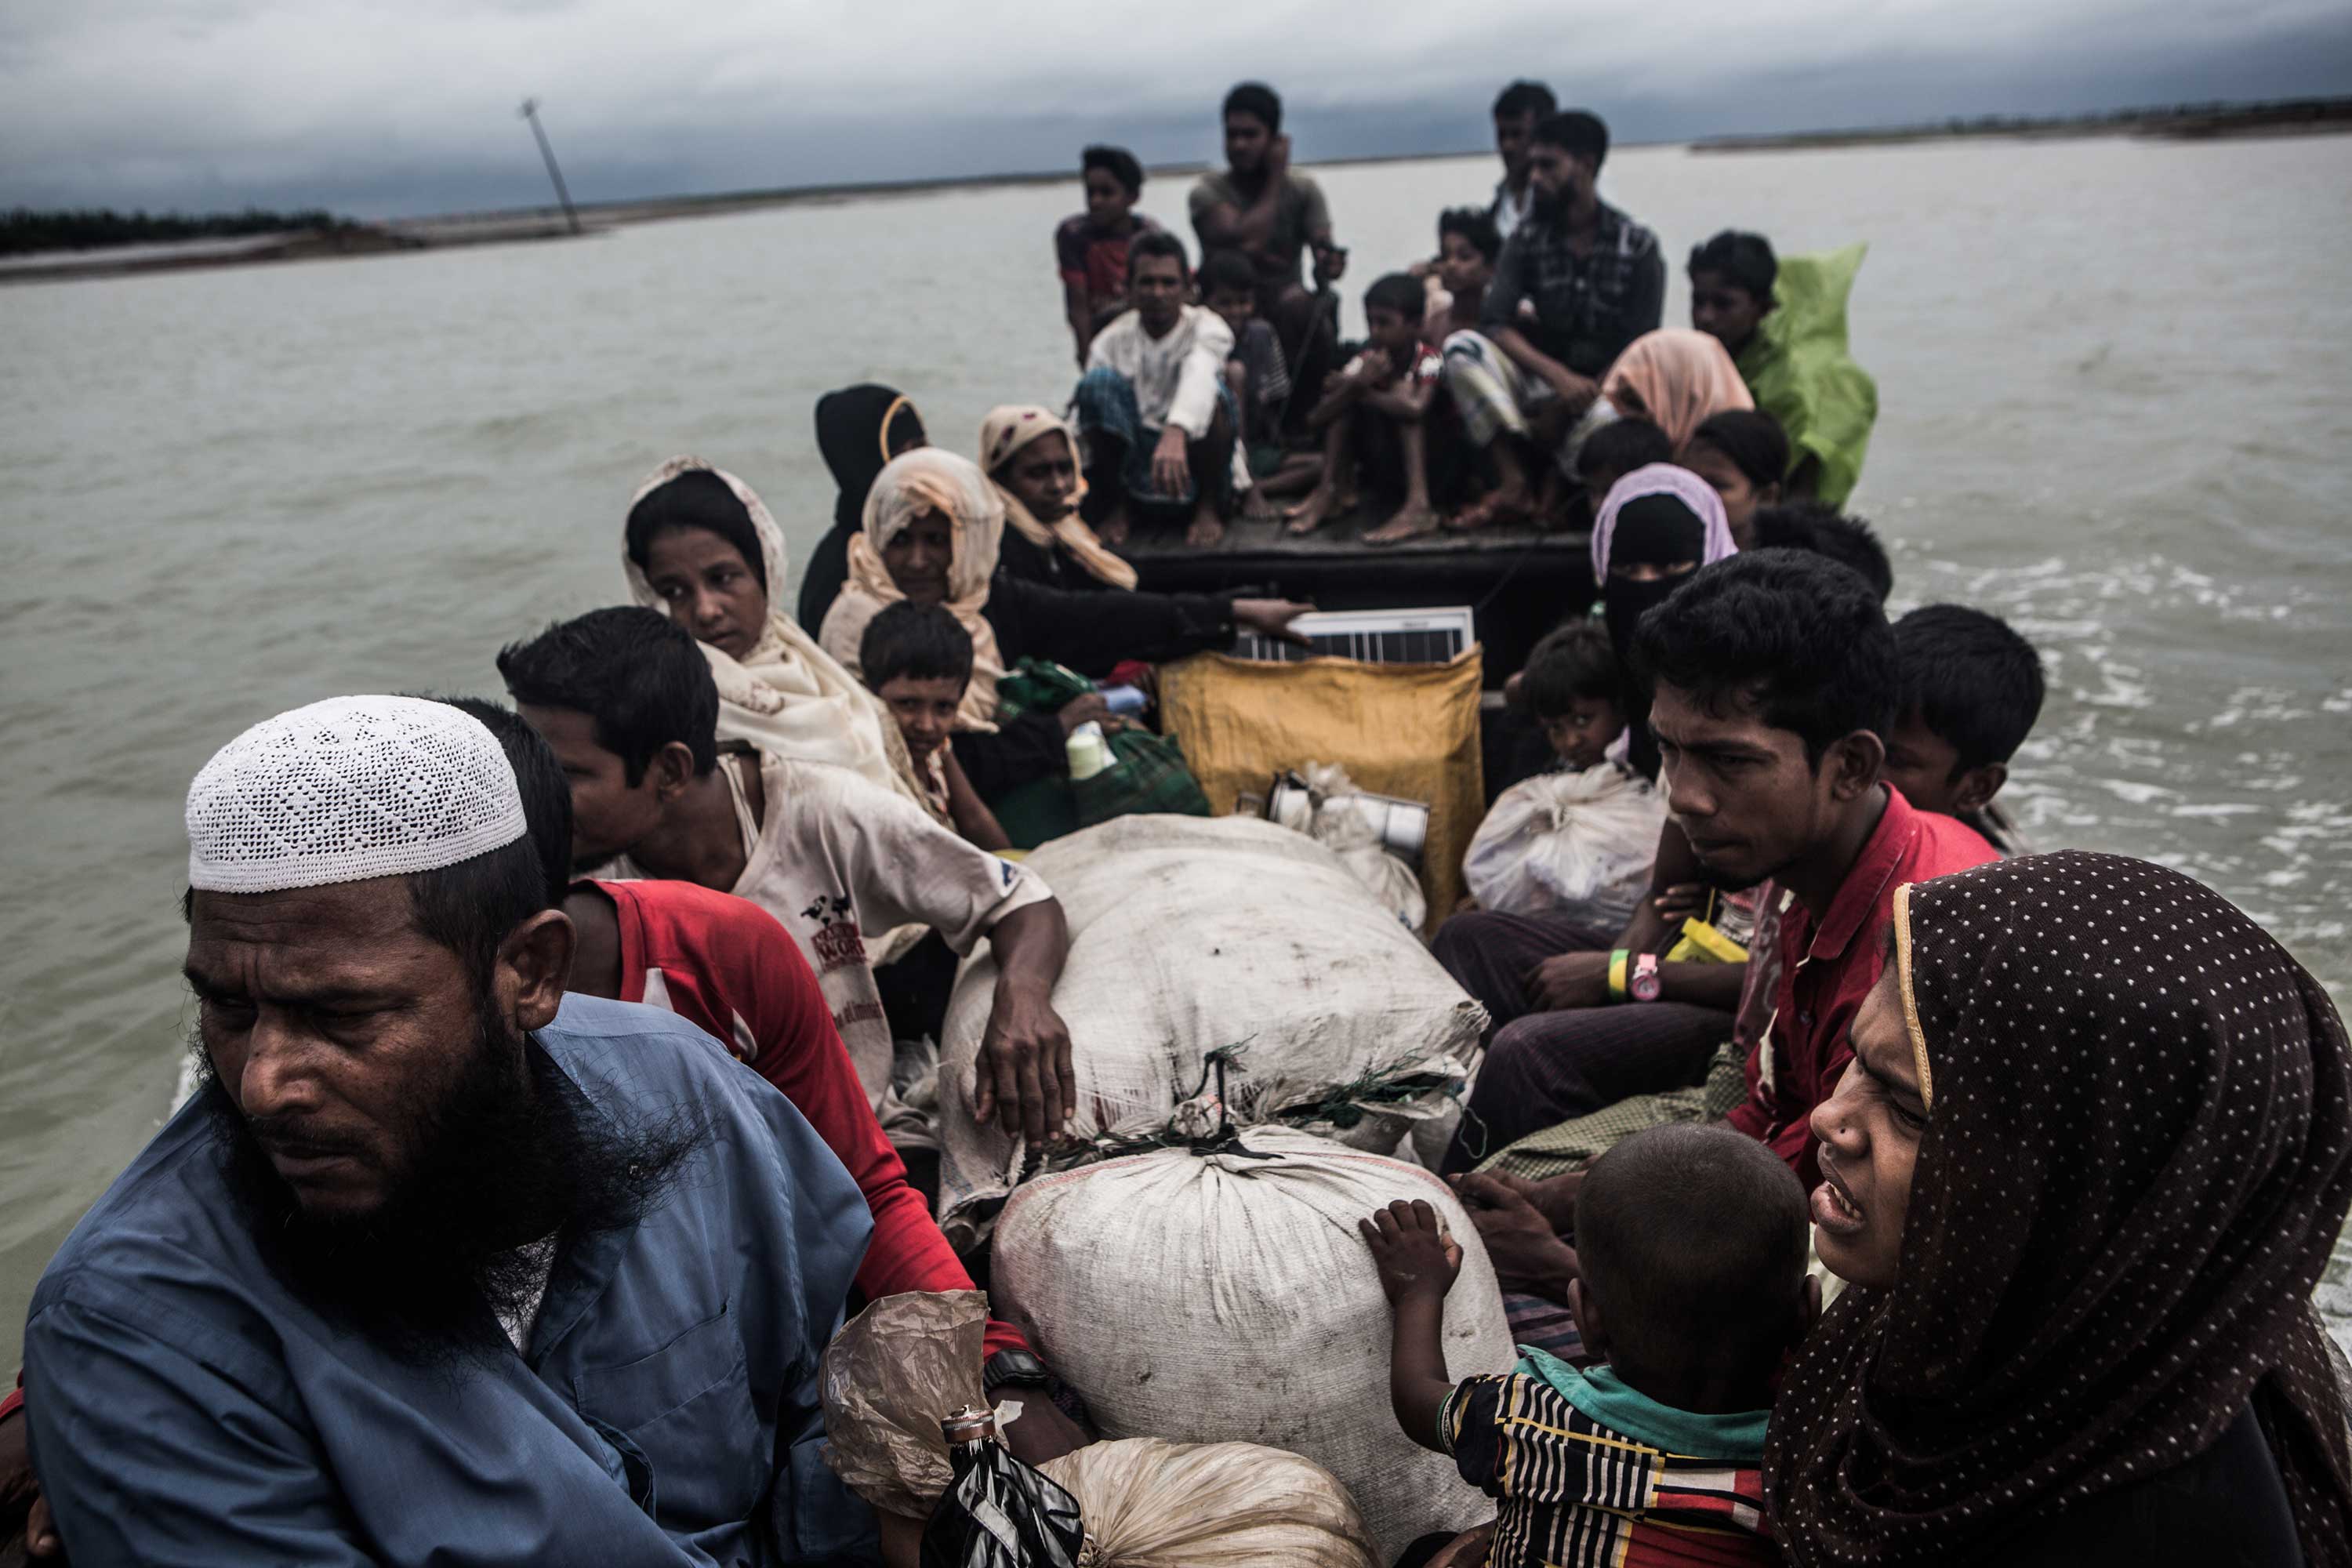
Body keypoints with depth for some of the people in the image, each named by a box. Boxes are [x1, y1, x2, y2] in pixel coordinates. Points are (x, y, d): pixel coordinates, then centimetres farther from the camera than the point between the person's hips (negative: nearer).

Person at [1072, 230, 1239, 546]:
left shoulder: (1205, 327, -7)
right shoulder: (1112, 340, 2)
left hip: (1191, 474, -1)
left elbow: (1198, 375, -32)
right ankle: (1115, 506, -8)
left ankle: (1208, 507, -9)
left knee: (1215, 388, -30)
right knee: (1099, 380, -21)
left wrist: (1176, 436, -53)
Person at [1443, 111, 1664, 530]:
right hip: (1543, 386, 3)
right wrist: (1559, 375, -27)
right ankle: (1515, 484, -28)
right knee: (1461, 346, -23)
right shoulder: (1528, 240, 4)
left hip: (1605, 390, -3)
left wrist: (1578, 399, -20)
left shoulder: (1638, 247, -3)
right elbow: (1494, 323, -10)